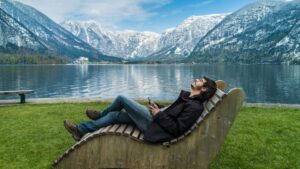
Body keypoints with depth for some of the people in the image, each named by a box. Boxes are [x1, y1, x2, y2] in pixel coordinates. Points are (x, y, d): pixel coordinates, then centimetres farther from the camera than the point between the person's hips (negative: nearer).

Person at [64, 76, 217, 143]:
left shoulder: (195, 107, -17)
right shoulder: (188, 97, 13)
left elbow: (177, 129, -22)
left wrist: (159, 115, -19)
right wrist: (159, 107, 8)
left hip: (152, 123, -9)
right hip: (154, 119, 9)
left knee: (121, 99, -5)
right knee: (115, 116, 9)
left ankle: (100, 115, 24)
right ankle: (80, 130, 20)